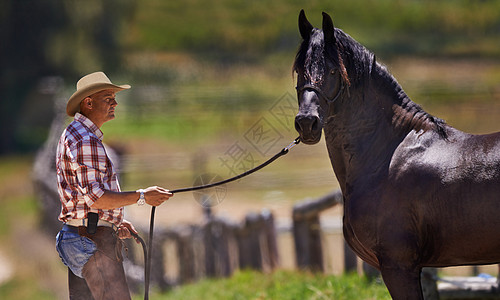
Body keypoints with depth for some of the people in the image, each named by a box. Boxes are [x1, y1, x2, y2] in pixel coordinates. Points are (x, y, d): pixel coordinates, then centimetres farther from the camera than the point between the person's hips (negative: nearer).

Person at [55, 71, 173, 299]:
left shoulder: (71, 135, 20)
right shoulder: (86, 141, -15)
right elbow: (94, 197, -23)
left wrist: (115, 222, 17)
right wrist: (142, 196, -18)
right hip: (93, 238, -11)